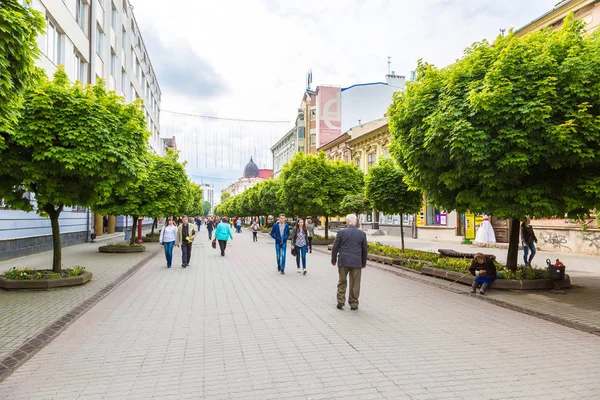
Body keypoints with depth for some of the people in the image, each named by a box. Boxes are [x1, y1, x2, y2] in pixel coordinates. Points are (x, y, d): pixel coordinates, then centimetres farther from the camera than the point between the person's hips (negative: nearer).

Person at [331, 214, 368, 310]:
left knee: (342, 282, 13)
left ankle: (340, 302, 13)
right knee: (355, 284, 8)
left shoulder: (341, 232, -5)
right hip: (356, 262, 1)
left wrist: (333, 260, 10)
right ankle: (353, 304, 13)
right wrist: (364, 262, 17)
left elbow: (335, 247, -2)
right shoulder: (362, 234, 0)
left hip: (343, 262, 0)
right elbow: (365, 249, 6)